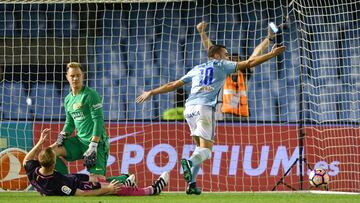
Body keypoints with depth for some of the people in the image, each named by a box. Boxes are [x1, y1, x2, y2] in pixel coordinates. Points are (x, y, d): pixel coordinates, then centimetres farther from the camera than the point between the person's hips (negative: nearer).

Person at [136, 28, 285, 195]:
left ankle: (191, 183, 3)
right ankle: (190, 162, -43)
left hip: (189, 109, 5)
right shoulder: (221, 65, 15)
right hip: (205, 108, -5)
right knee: (206, 150, -9)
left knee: (200, 146, 17)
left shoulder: (196, 69, 27)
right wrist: (271, 54, 13)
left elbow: (174, 85, 28)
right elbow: (249, 63, 9)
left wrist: (151, 93, 37)